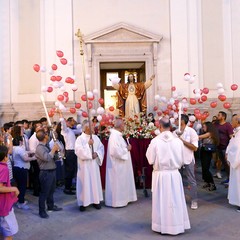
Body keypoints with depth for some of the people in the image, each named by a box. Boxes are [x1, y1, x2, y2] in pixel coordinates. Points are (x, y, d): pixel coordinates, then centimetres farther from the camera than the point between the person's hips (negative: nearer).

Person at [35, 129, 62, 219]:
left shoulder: (46, 146, 10)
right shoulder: (39, 148, -18)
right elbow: (47, 158, -29)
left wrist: (55, 150, 3)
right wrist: (54, 149, -20)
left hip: (52, 171, 9)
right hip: (46, 173, -9)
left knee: (51, 190, 21)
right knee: (44, 192, 2)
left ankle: (51, 206, 38)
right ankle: (42, 211, 15)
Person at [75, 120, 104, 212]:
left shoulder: (95, 137, 7)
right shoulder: (80, 138, -8)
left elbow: (101, 148, 7)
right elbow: (78, 151, -19)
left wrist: (97, 153, -11)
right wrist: (88, 144, -21)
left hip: (94, 164, 5)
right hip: (84, 165, -4)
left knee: (95, 181, 10)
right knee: (84, 182, 0)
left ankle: (96, 200, 23)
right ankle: (83, 202, 11)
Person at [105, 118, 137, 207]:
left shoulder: (117, 135, 10)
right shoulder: (114, 136, -23)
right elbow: (116, 151, -30)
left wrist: (126, 148, 2)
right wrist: (127, 149, -17)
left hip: (120, 164, 11)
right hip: (117, 164, -11)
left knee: (121, 182, 18)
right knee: (117, 183, 1)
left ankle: (121, 199, 30)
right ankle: (116, 201, 14)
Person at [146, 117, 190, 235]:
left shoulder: (155, 141, -13)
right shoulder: (178, 140, -6)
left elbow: (151, 160, -6)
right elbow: (181, 160, 2)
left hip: (160, 175, -2)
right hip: (174, 174, 2)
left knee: (161, 201, 10)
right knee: (175, 200, 14)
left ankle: (161, 225, 22)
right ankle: (176, 225, 25)